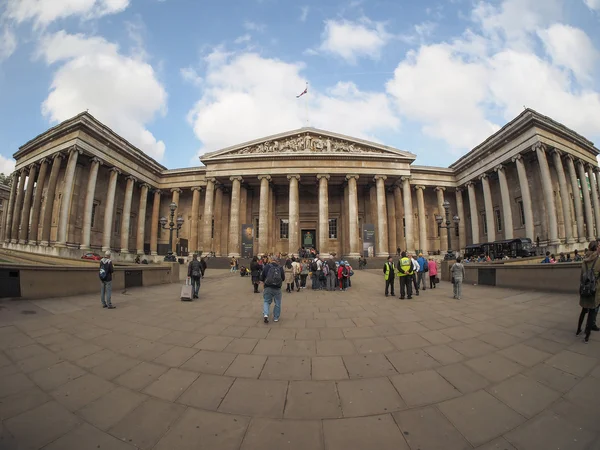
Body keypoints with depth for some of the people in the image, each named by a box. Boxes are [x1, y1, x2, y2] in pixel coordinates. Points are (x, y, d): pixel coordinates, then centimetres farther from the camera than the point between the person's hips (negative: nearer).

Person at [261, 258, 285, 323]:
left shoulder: (267, 266, 1)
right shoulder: (280, 267, 4)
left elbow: (262, 276, 1)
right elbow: (283, 278, 9)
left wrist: (263, 281, 20)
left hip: (268, 287, 0)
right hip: (277, 288, 0)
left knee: (266, 301, 13)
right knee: (277, 303, 13)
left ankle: (265, 314, -7)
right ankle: (276, 318, 17)